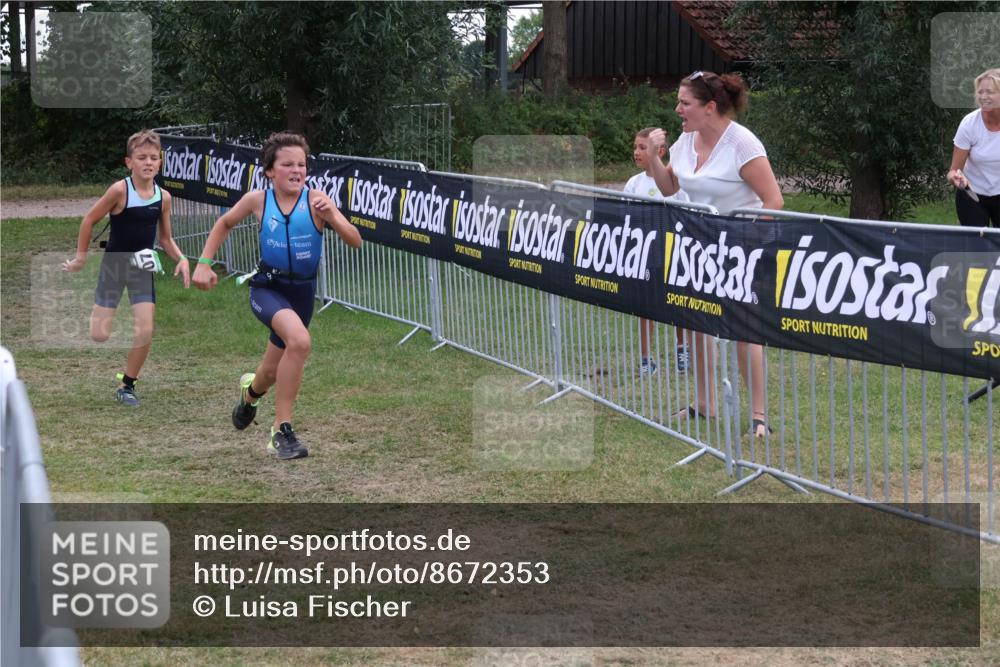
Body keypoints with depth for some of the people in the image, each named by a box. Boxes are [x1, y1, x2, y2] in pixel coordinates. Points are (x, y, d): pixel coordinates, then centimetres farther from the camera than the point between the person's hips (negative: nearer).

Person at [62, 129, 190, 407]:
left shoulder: (163, 197, -3)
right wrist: (80, 257, -2)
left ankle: (127, 385, 10)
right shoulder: (120, 190, -16)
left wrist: (181, 259, -8)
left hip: (143, 269, 3)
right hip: (114, 263, -3)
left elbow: (165, 238, 10)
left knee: (144, 332, -8)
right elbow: (89, 220, -6)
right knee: (100, 336, -7)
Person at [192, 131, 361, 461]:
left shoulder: (316, 200, -12)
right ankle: (282, 430, -20)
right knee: (300, 341, -32)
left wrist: (331, 218, -33)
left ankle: (251, 389, 55)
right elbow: (224, 223, 12)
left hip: (302, 291, 2)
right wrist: (204, 263, 5)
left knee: (274, 373, 15)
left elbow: (355, 242, -16)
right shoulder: (257, 200, -8)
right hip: (267, 287, -2)